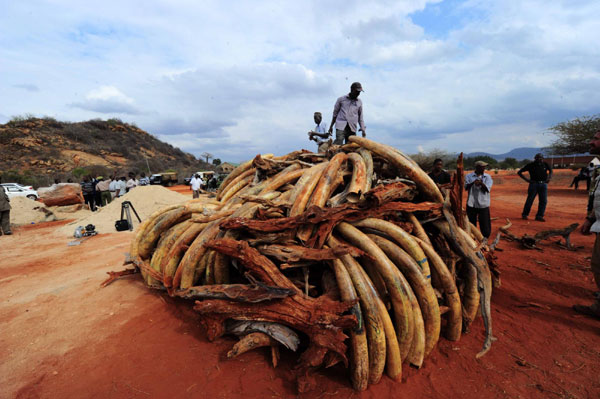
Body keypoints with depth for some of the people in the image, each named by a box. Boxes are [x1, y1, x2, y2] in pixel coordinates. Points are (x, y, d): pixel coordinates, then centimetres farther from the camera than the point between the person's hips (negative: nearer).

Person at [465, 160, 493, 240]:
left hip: (483, 204, 0)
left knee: (484, 222, 2)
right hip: (471, 203, 0)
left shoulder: (487, 177, 5)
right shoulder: (469, 176, 4)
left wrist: (481, 183, -26)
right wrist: (473, 183, -27)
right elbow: (466, 187, -8)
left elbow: (488, 189, -7)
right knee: (471, 222, 11)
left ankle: (485, 237, 19)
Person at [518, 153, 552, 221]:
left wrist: (549, 178, 5)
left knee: (543, 201, -6)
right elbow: (519, 172, -2)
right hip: (534, 184, -3)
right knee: (530, 200, -2)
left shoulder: (545, 164, 5)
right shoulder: (530, 165, -5)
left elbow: (550, 171, 24)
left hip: (543, 184, 3)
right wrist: (526, 179, -12)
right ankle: (524, 214, 13)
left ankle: (539, 216, -3)